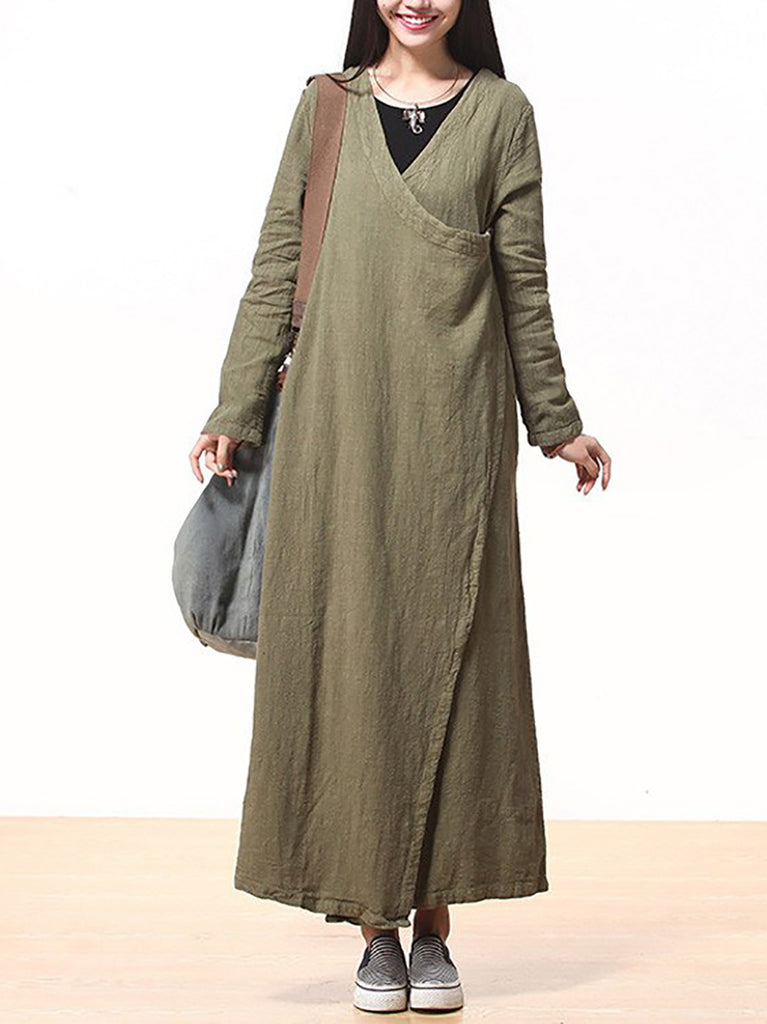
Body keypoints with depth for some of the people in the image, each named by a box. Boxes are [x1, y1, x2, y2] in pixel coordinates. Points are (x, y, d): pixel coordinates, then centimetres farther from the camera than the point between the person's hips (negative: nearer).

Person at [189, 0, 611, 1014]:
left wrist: (555, 421, 10)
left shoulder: (500, 110, 8)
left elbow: (524, 280, 9)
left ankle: (434, 926, 12)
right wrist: (237, 410, 4)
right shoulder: (327, 104, 10)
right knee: (348, 652, 0)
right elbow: (278, 265, 8)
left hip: (454, 423, 0)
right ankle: (376, 929, 11)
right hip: (340, 417, 1)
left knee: (447, 653, 2)